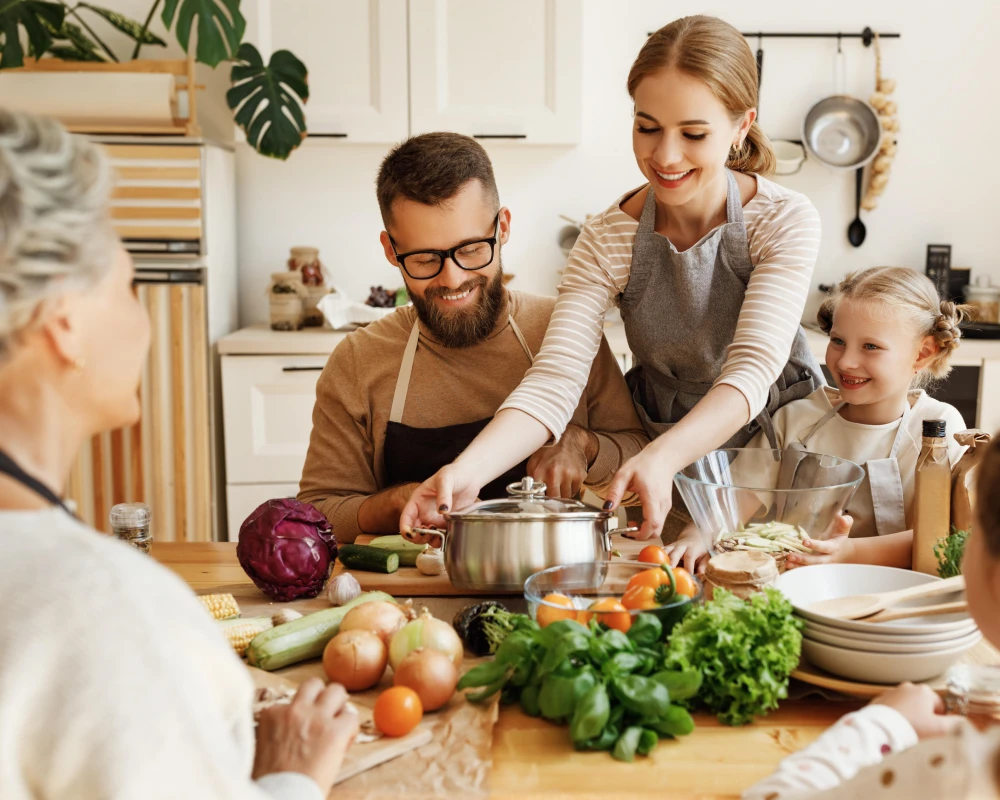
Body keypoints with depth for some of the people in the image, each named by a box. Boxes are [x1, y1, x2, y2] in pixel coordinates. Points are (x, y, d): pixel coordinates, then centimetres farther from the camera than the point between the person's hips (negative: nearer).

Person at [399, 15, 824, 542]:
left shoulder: (786, 222, -15)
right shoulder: (609, 241, -10)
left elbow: (751, 371, -26)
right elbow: (554, 380, -22)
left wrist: (663, 457, -46)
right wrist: (470, 469, -41)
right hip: (661, 463, 2)